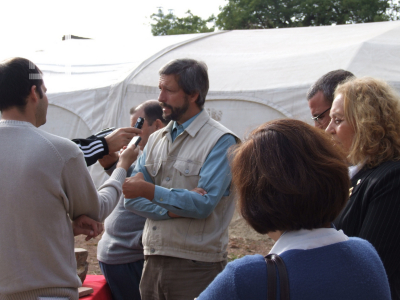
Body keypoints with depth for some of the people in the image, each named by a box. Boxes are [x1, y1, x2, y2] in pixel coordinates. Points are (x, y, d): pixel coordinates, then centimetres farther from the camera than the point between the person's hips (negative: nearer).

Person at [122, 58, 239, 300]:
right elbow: (132, 198, 6)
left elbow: (204, 203, -17)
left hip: (196, 267, -5)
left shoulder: (221, 141, -7)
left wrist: (150, 191, -19)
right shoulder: (156, 139, 13)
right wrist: (172, 210, -11)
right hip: (153, 262, 6)